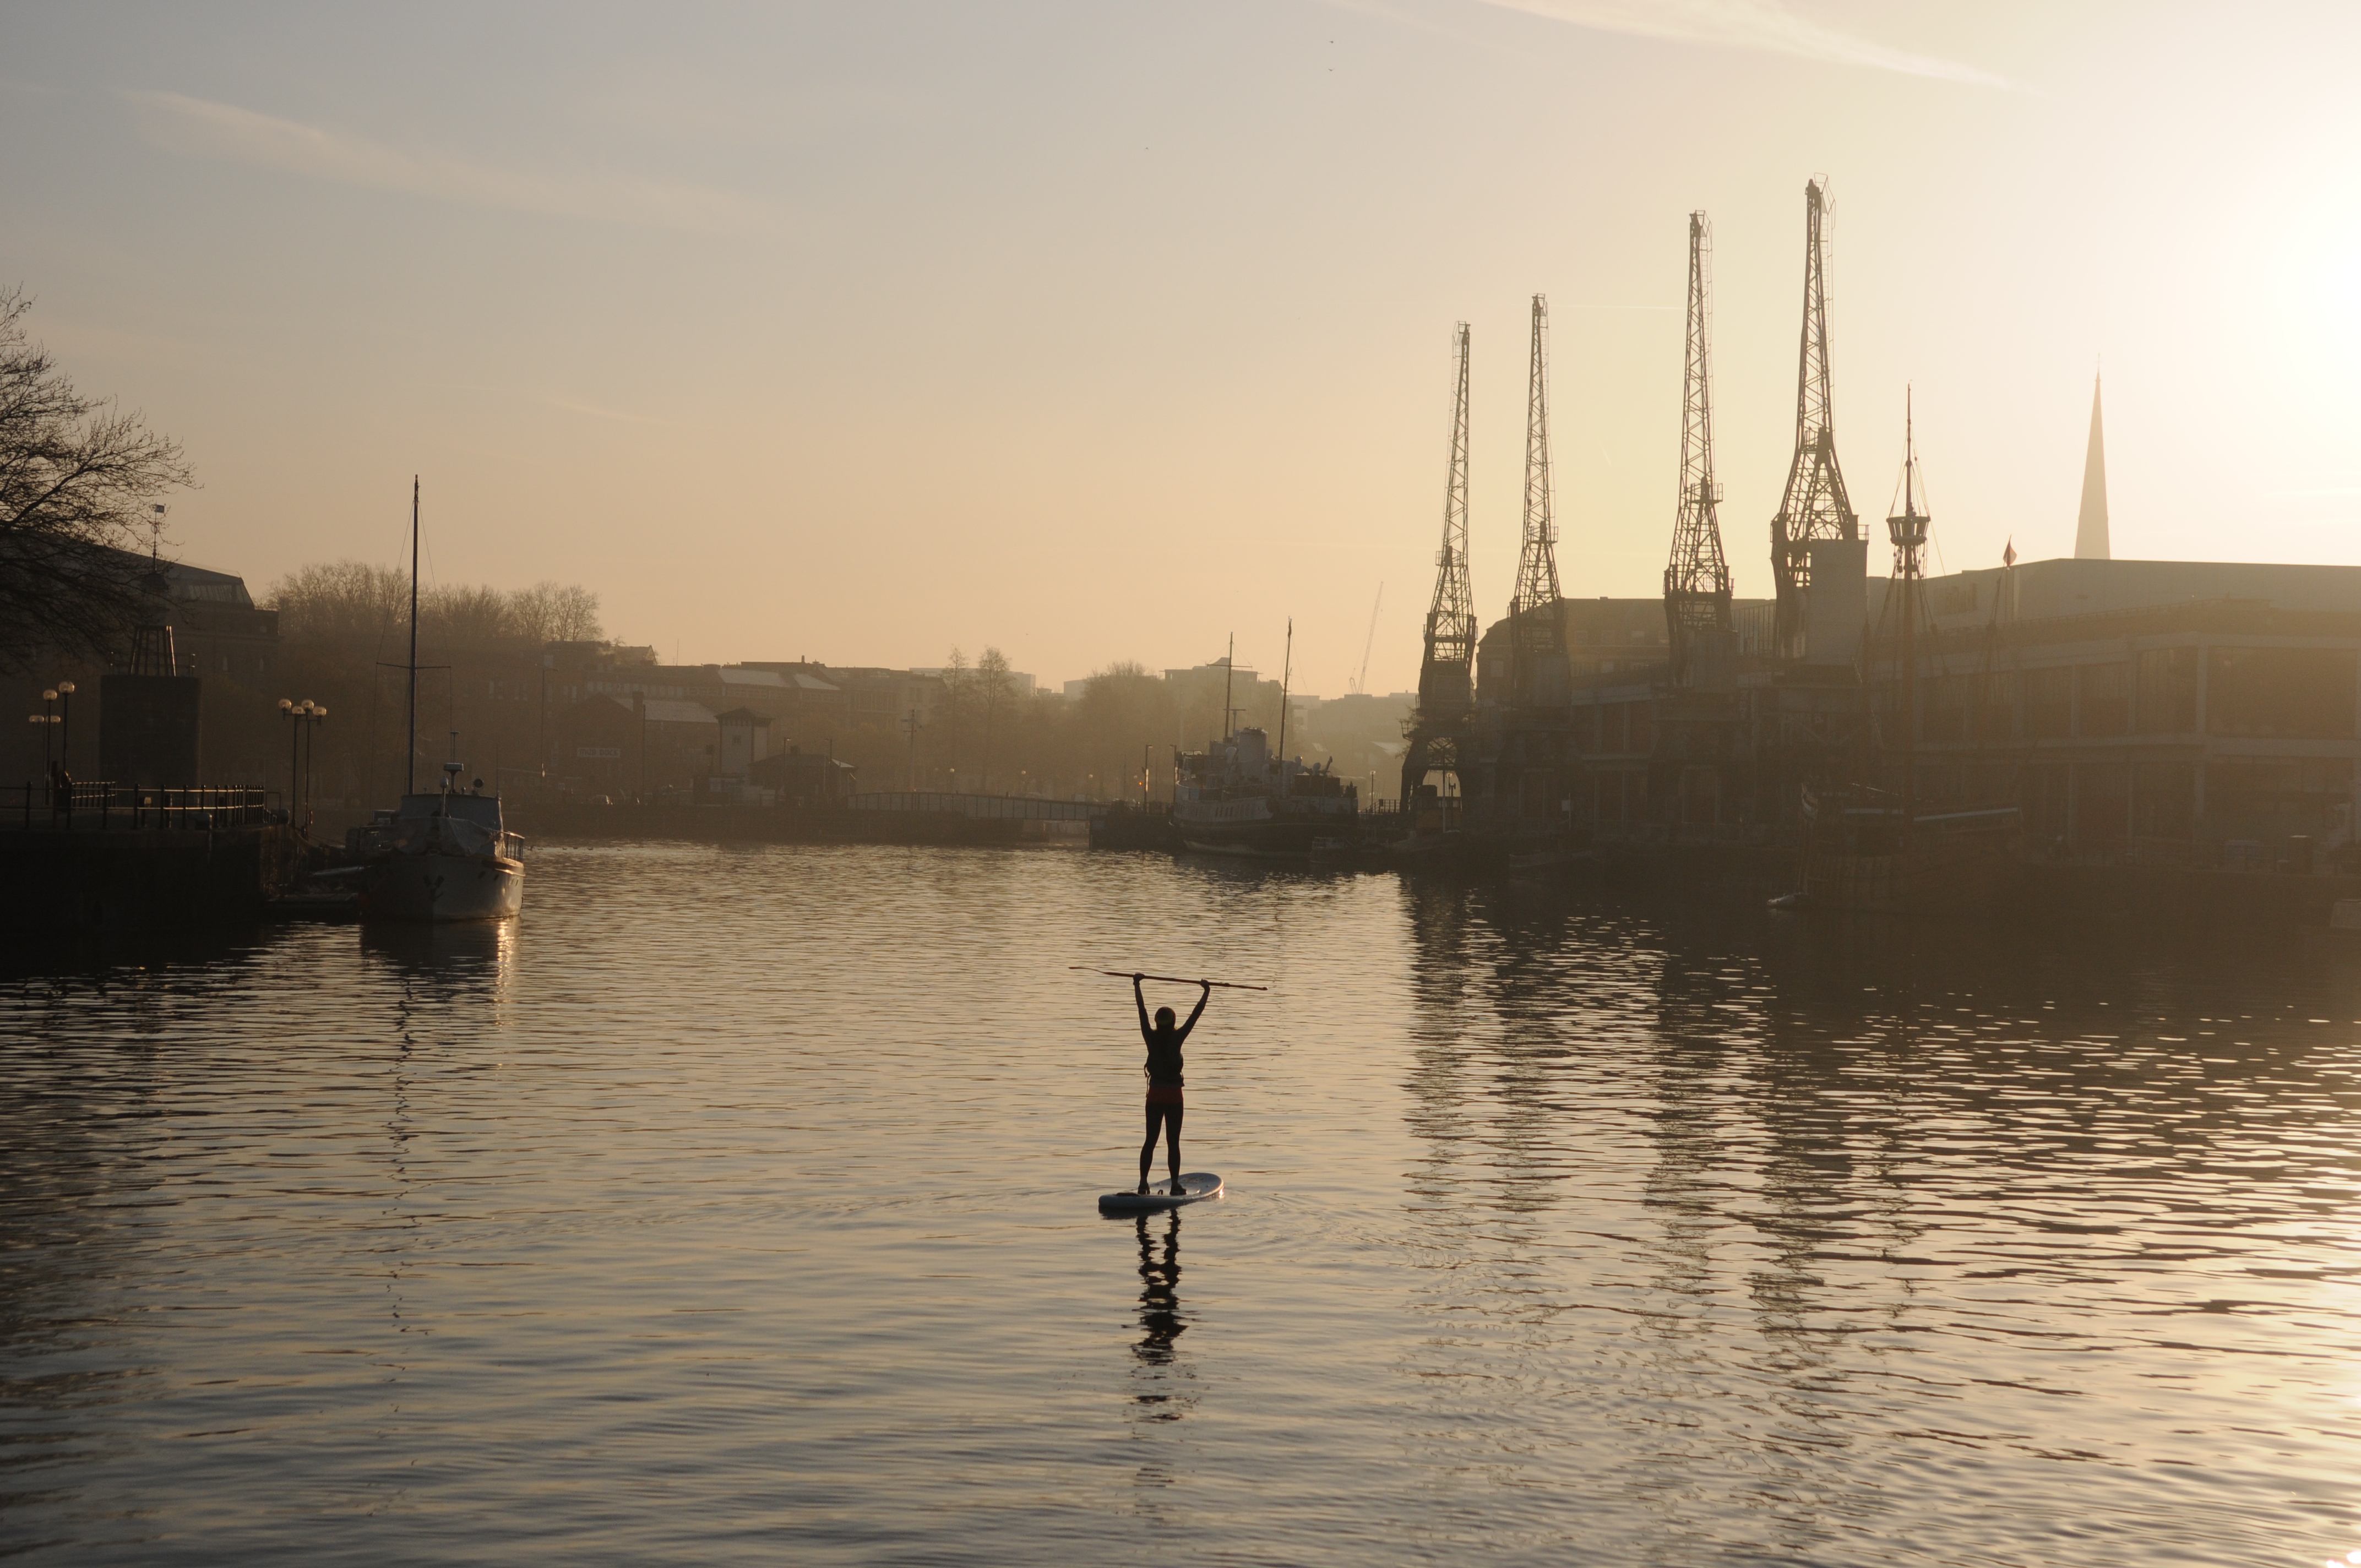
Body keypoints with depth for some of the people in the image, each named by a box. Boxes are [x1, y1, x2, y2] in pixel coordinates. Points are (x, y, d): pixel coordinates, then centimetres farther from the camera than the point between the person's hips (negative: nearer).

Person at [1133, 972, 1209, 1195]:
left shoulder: (1151, 1037, -4)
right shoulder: (1177, 1038, -11)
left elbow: (1142, 1009, 6)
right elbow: (1195, 1015, -6)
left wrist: (1137, 985, 15)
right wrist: (1206, 993, 3)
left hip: (1155, 1095, 3)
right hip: (1174, 1096, -3)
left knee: (1150, 1141, 8)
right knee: (1173, 1143, 2)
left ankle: (1143, 1182, 3)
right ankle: (1175, 1184, 1)